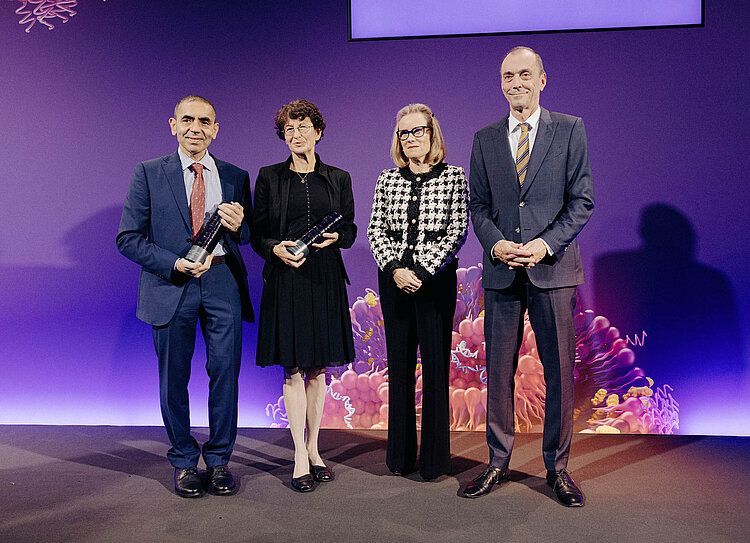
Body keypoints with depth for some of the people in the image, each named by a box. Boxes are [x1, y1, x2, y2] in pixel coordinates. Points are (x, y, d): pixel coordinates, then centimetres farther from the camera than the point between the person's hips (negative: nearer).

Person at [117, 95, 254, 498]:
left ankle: (219, 459, 20)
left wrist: (238, 226, -13)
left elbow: (249, 236, 12)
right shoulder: (149, 173, 3)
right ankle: (184, 461, 24)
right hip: (170, 284, -1)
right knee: (174, 378, 7)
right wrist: (175, 264, -15)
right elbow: (128, 238, -2)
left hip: (222, 283, 1)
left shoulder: (235, 177, 9)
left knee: (225, 372, 3)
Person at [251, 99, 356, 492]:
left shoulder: (338, 178, 9)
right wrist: (276, 249, -16)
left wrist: (335, 237, -11)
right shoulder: (269, 177, 4)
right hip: (285, 278, -2)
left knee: (318, 367, 8)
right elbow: (257, 234, 4)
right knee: (293, 368, -1)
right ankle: (300, 458, 5)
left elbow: (350, 230, 10)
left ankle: (313, 449, 20)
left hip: (324, 279, 2)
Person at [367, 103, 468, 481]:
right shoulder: (387, 180, 9)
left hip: (436, 278, -3)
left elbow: (457, 231, -5)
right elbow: (376, 230, 5)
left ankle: (434, 457, 11)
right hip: (394, 279, 3)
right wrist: (395, 269, -10)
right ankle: (400, 454, 20)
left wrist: (422, 272, -13)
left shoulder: (453, 176, 1)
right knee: (399, 363, 8)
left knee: (435, 364, 0)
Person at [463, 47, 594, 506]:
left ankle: (558, 467, 19)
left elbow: (583, 200, -1)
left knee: (560, 371, 4)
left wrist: (546, 244, -14)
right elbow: (478, 205, 10)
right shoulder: (485, 139, 11)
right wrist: (495, 244, -9)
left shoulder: (570, 130, 4)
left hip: (553, 268, -2)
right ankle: (498, 463, 20)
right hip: (501, 270, 2)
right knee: (499, 371, 6)